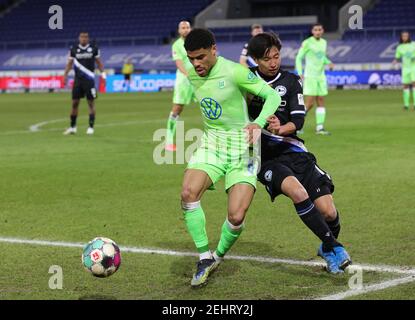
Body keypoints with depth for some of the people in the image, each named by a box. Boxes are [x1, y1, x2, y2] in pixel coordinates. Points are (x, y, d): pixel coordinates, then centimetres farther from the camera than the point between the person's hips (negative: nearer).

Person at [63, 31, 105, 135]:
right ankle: (72, 127, 13)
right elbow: (69, 63, 10)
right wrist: (65, 74, -2)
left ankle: (91, 127, 3)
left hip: (89, 80, -2)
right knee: (74, 103, 3)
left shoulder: (94, 49, 1)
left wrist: (103, 73, -3)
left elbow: (99, 63, 8)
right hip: (78, 80, 2)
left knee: (91, 103, -2)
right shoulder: (74, 49, 4)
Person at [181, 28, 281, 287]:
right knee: (189, 193, -24)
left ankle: (219, 257, 17)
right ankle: (205, 259, -9)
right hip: (211, 142, 5)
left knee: (236, 217, -15)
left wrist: (259, 123, -28)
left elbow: (273, 96, -13)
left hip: (241, 146, -4)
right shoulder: (193, 76, 4)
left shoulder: (235, 72, -15)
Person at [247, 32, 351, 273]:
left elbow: (298, 120, -6)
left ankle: (327, 249, 25)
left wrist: (281, 129, -27)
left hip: (292, 150, 2)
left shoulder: (291, 81, 4)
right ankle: (333, 247, -21)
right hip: (264, 156, -2)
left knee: (328, 212, -9)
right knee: (297, 191, -33)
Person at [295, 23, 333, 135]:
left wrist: (329, 63, 2)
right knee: (310, 103, -9)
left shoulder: (323, 42, 10)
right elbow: (299, 58, -6)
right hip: (310, 76, -6)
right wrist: (300, 73, -18)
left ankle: (319, 128, 3)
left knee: (321, 101, 2)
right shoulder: (307, 43, -10)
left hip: (321, 76, 6)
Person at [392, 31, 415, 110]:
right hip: (405, 68, 2)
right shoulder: (399, 47, 3)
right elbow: (397, 58, 6)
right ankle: (406, 104, 10)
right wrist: (395, 62, -16)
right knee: (405, 85, 1)